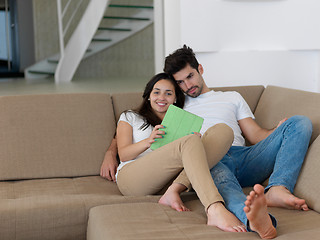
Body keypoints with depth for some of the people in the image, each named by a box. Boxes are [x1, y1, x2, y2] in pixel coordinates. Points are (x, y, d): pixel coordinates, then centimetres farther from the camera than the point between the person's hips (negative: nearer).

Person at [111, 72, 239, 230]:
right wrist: (148, 141, -12)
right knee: (190, 141, -31)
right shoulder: (130, 117, 24)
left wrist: (197, 143, -8)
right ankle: (214, 211, -55)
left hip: (169, 180, 4)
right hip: (132, 178, -3)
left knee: (223, 130, -16)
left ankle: (174, 191, -34)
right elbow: (123, 154, 8)